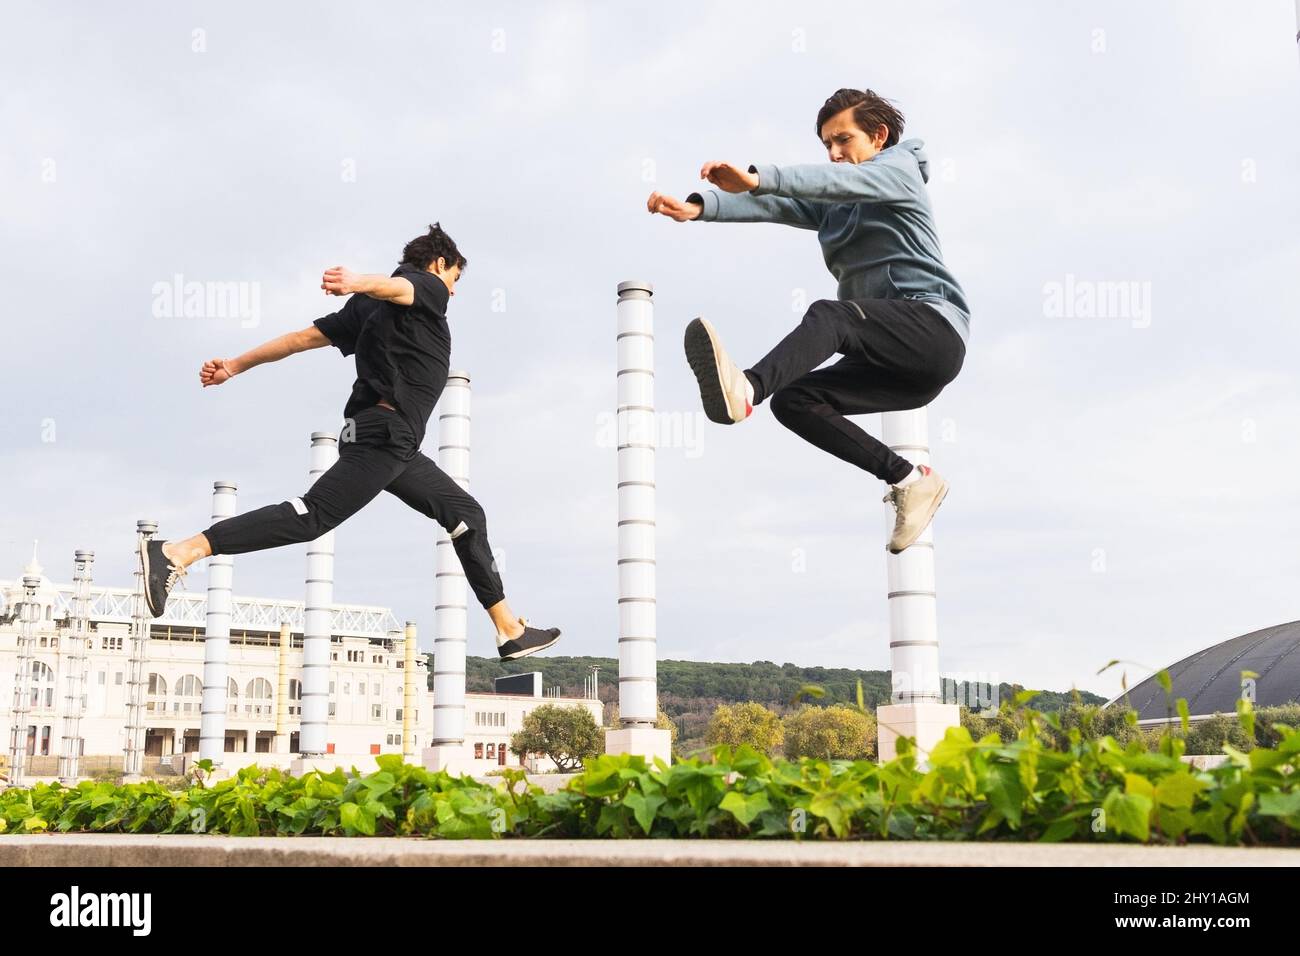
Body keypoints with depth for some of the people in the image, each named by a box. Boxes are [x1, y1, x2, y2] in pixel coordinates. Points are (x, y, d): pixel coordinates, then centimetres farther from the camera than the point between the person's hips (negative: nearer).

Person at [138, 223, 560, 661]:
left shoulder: (368, 308, 24)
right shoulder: (429, 287, 3)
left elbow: (303, 337, 18)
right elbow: (395, 287, -22)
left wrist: (235, 366, 16)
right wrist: (358, 283, -44)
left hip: (396, 447, 10)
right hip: (386, 432, -10)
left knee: (467, 514, 14)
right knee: (313, 516, -19)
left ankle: (510, 629, 16)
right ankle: (178, 552, -24)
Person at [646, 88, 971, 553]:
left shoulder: (898, 166, 8)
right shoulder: (830, 203, 26)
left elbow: (839, 179, -15)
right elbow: (772, 205, 6)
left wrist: (758, 177, -31)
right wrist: (698, 207, -13)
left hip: (934, 324, -8)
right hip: (889, 364, 8)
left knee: (828, 314, -32)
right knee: (793, 400, -9)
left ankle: (744, 390, -61)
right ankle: (908, 479, -8)